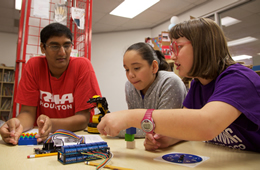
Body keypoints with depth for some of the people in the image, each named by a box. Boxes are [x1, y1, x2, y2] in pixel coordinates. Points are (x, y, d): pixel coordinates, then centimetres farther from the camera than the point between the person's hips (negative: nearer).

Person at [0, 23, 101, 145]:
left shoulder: (83, 66, -14)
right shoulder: (33, 66, -5)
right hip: (39, 138, 3)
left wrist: (52, 124, -33)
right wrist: (18, 124, -28)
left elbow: (83, 118, -16)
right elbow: (28, 112, -5)